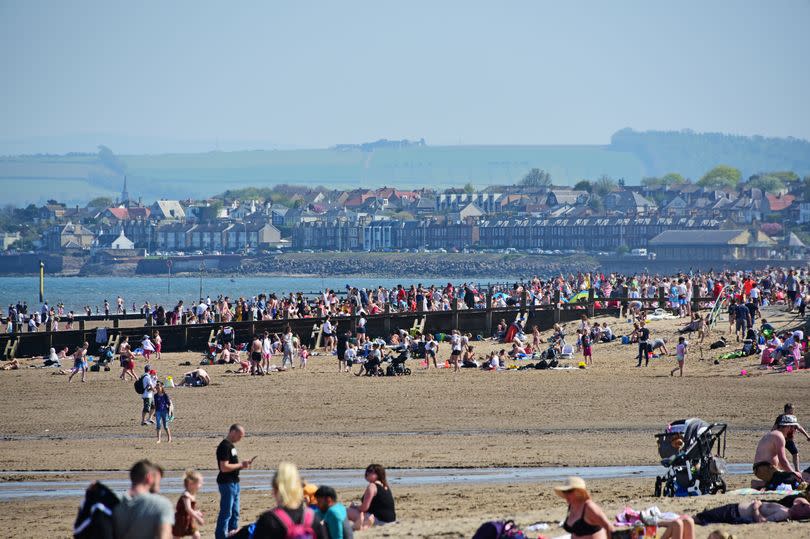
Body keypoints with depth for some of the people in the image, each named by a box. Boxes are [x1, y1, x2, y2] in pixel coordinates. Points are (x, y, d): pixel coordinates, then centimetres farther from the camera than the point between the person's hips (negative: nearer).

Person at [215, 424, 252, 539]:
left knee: (235, 512, 18)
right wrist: (240, 465, -17)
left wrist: (242, 464, 7)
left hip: (234, 482, 10)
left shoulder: (231, 446, 14)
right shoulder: (224, 446, -18)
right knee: (226, 512, -7)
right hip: (227, 483, -10)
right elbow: (224, 467, -25)